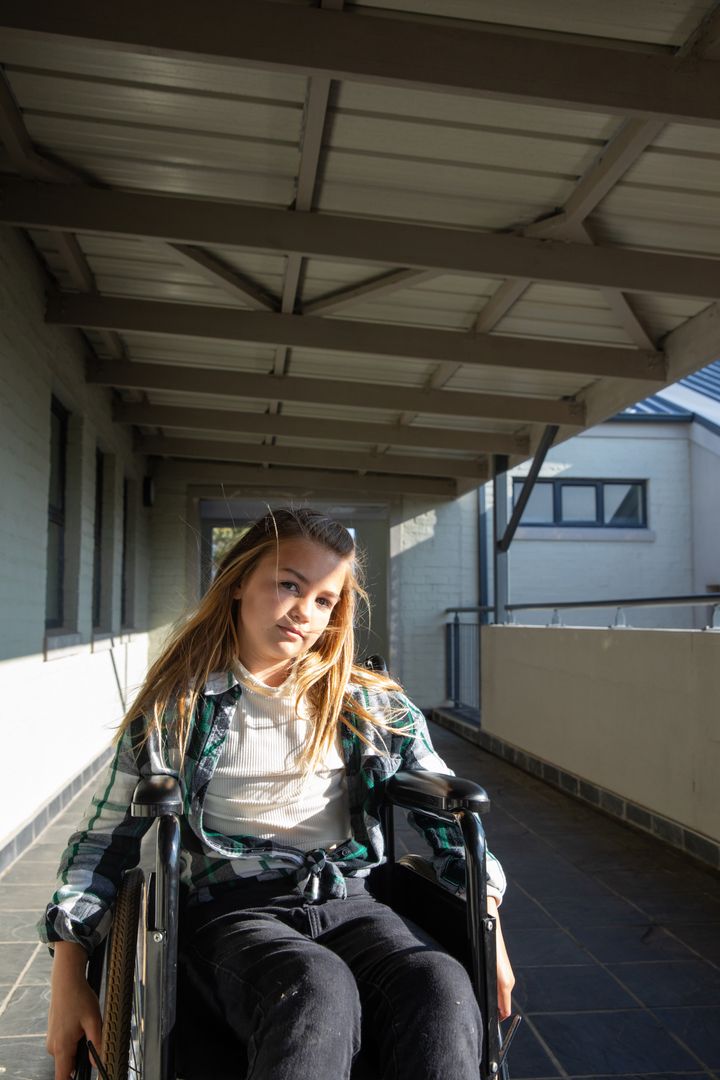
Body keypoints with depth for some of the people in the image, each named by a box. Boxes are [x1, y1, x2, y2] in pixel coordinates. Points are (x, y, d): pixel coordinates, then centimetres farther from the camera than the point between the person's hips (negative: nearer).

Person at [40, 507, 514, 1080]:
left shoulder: (371, 705, 11)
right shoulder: (175, 708, 6)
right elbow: (105, 840, 8)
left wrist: (490, 925, 3)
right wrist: (69, 979, 0)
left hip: (347, 904, 2)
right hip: (228, 911, -1)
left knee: (443, 987, -32)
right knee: (318, 989, -36)